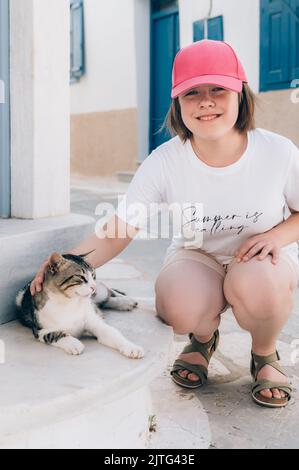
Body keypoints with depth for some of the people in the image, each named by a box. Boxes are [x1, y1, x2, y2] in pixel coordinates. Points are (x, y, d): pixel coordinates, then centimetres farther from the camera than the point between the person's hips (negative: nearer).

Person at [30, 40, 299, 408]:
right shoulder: (164, 162, -18)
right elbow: (116, 234, -19)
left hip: (261, 257, 0)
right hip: (197, 257, 1)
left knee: (257, 285, -37)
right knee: (180, 309, -33)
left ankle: (265, 354, 0)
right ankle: (203, 339, 8)